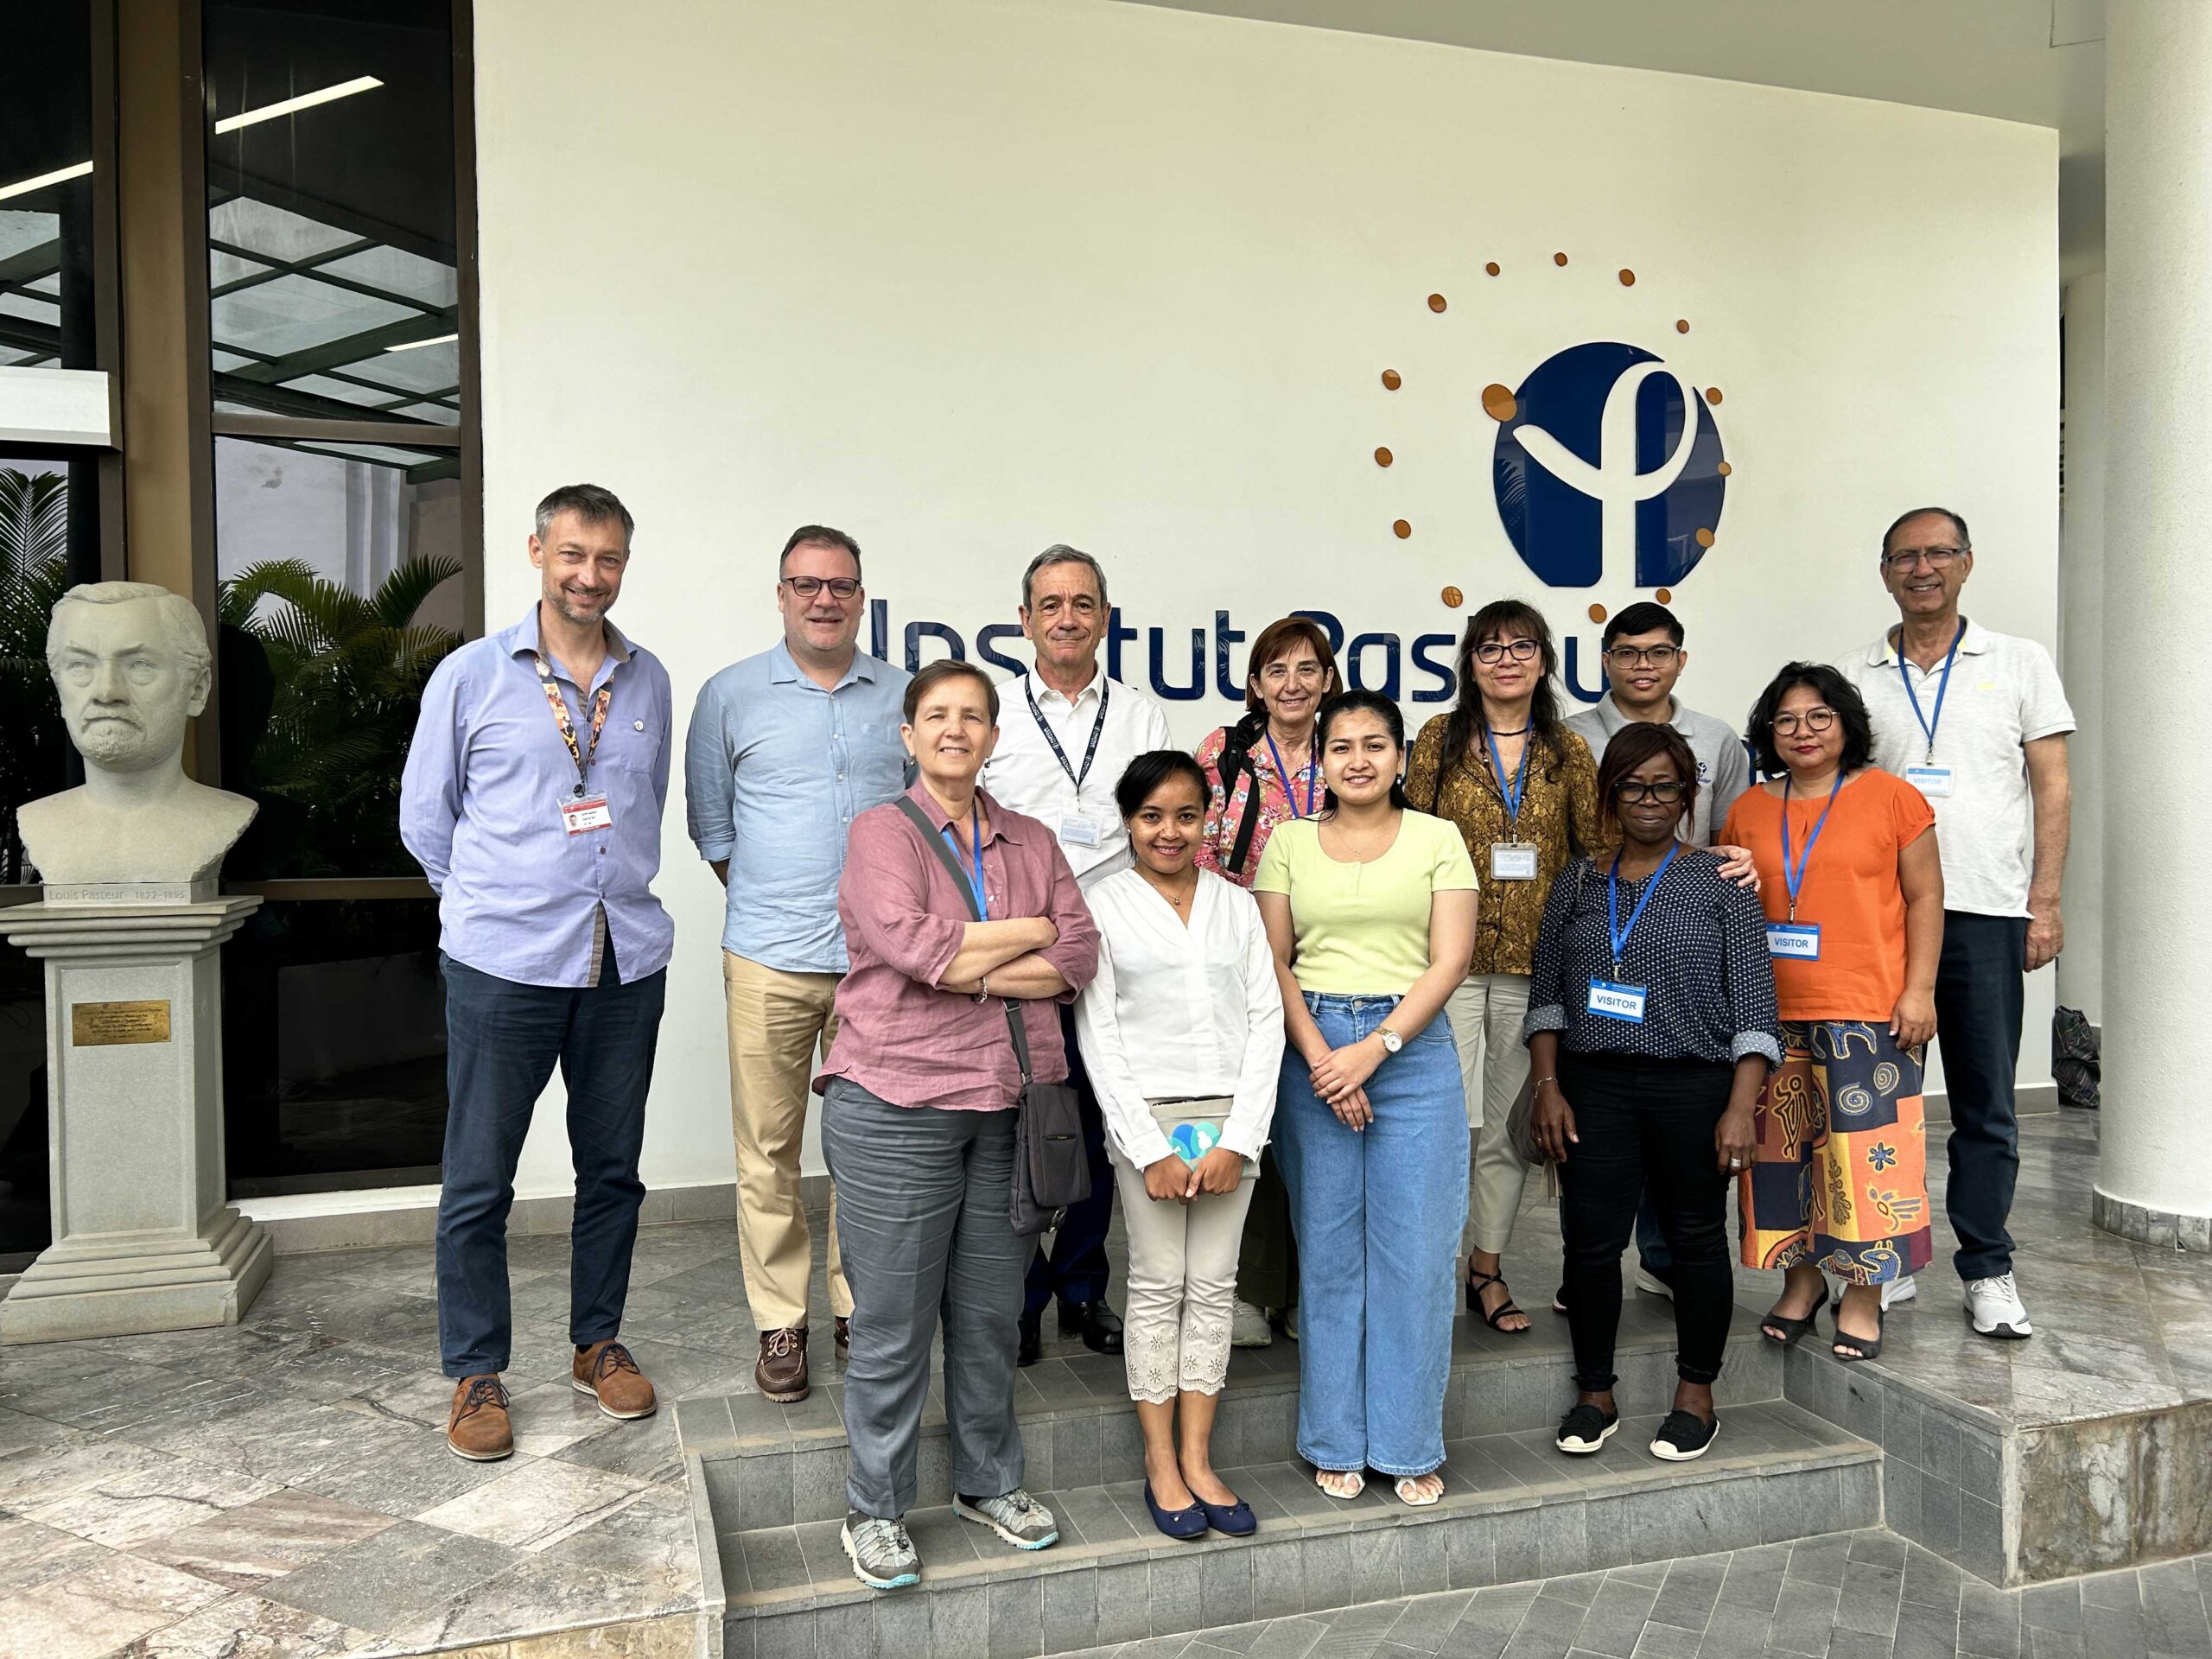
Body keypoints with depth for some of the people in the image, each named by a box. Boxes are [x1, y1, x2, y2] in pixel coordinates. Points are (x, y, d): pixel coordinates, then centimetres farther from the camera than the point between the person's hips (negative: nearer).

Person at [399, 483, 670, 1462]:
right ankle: (475, 1374, 19)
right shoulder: (473, 675, 0)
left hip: (626, 959, 3)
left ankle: (597, 1344, 30)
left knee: (612, 1169, 13)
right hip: (502, 964, -3)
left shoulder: (648, 681, 9)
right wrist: (500, 898, 8)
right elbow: (424, 815, 6)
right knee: (477, 1183, 3)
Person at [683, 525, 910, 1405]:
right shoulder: (730, 696, 5)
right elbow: (709, 822, 12)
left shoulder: (904, 697, 8)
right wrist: (769, 904, 8)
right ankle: (780, 1324, 16)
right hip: (769, 960, -1)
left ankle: (861, 1306, 23)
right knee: (767, 1150, 3)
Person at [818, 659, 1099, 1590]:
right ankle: (876, 1512, 21)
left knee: (990, 1312, 15)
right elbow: (909, 943, -18)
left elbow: (1081, 957, 1)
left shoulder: (1032, 842, 13)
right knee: (893, 1321, 4)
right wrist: (1028, 932, -7)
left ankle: (988, 1484, 33)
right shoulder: (883, 832, -1)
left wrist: (970, 968, -12)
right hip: (897, 1107, -4)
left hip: (1008, 1107, 4)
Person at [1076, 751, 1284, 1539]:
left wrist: (1236, 1142, -6)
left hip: (1229, 1117, 3)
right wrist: (1150, 1150, -10)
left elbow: (1266, 1022, 4)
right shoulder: (1103, 905, 0)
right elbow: (1098, 1037, -4)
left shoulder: (1236, 905, 9)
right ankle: (1161, 1465, 16)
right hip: (1147, 1117, -3)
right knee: (1158, 1284, 4)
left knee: (1214, 1286, 7)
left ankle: (1197, 1459, 18)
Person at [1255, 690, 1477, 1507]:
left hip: (1413, 1048, -1)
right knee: (1327, 1248, 6)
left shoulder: (1437, 839, 5)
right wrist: (1320, 1056, -11)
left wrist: (1373, 1049, -12)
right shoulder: (1289, 842, 7)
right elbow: (1274, 961, 2)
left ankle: (1409, 1444, 17)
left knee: (1415, 1249, 1)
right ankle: (1337, 1442, 20)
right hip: (1313, 1049, 1)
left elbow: (1449, 960, -3)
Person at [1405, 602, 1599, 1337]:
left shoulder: (1568, 751, 9)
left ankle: (1488, 1268, 25)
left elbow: (1597, 852, 9)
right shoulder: (1440, 739, 3)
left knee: (1509, 1122, 10)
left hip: (1535, 961, 2)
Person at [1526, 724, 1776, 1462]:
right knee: (1591, 1240, 2)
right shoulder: (1579, 883, 9)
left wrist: (1740, 1107, -10)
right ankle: (1594, 1394, 20)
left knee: (1696, 1239, 9)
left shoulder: (1720, 882, 1)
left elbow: (1753, 1002, -3)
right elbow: (1547, 994, 9)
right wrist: (1548, 1087, 0)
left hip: (1695, 1084, -2)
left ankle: (1695, 1395, 26)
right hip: (1594, 1087, 2)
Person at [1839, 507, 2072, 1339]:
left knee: (1985, 1105, 5)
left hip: (1985, 913, -1)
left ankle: (1987, 1270, 16)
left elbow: (2052, 788, 5)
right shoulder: (1853, 679, 10)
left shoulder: (2020, 663, 8)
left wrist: (2045, 903, -2)